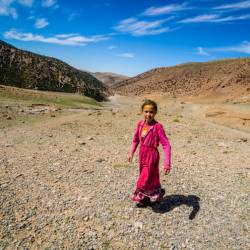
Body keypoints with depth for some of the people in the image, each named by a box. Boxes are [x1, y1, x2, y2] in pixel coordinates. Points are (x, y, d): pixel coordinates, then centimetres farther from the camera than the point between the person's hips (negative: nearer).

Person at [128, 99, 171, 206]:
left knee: (146, 178, 0)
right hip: (142, 154, 6)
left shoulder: (157, 126, -20)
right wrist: (131, 153, 11)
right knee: (145, 176, 21)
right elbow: (135, 139, 12)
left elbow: (166, 145, -21)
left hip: (152, 155, -6)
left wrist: (167, 163, -26)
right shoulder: (140, 124, -3)